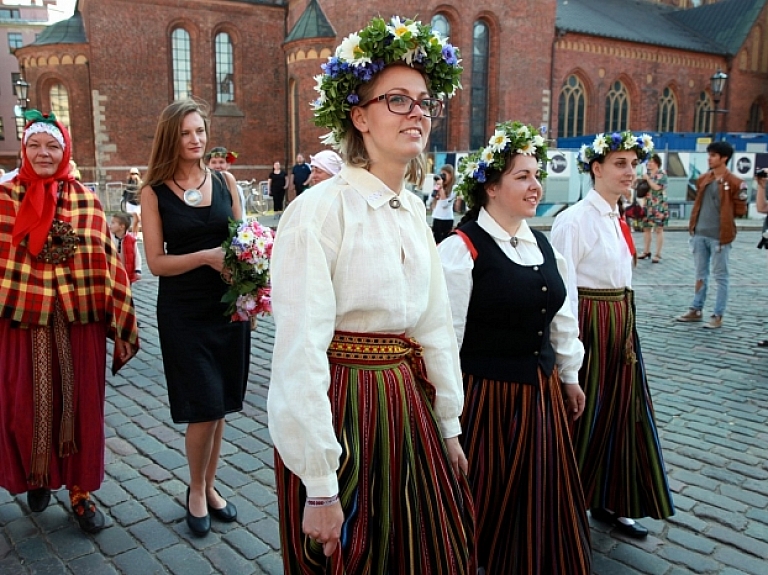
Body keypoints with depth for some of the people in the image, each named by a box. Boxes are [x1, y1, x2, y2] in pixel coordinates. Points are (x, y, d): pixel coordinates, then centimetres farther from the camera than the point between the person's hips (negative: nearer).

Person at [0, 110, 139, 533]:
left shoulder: (87, 202, 2)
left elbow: (107, 264, 1)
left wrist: (121, 326, -1)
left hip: (78, 322, 0)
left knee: (80, 403, 6)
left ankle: (80, 489, 23)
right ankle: (35, 477, 35)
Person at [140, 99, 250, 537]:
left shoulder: (225, 182, 4)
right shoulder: (155, 192, -3)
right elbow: (156, 261, -7)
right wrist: (207, 257, -20)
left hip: (229, 305, 3)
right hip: (183, 312, -3)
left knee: (220, 406, 11)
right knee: (203, 408, 0)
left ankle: (210, 485, 31)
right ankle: (196, 491, 25)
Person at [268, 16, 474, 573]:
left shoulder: (414, 211, 6)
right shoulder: (320, 209, -18)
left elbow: (436, 325, 11)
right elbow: (299, 354, -21)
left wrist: (449, 424, 13)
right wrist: (319, 486, -19)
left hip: (408, 401, 7)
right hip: (342, 407, -7)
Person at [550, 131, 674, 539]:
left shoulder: (617, 220, 11)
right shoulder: (575, 219, -16)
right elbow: (562, 288, -19)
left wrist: (626, 325, 14)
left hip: (621, 323, 9)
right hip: (589, 323, -8)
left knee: (621, 411, 15)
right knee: (583, 414, 3)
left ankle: (610, 502, 32)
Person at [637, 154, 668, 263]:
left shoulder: (662, 174, -7)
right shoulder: (646, 173, 12)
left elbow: (657, 187, -18)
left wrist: (647, 179, -12)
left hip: (659, 205, -7)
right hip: (648, 205, 7)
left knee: (659, 229, -5)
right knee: (646, 228, 9)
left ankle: (658, 254, -4)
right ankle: (646, 251, 19)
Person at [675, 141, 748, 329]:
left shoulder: (734, 182, -9)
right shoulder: (703, 179, 10)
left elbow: (741, 209, -6)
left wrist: (724, 213, 1)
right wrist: (693, 225, 11)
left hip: (720, 236, -6)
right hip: (700, 234, 6)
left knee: (720, 276, 3)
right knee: (701, 274, 15)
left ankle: (717, 316, 8)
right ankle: (696, 310, 24)